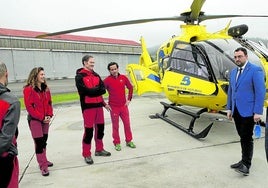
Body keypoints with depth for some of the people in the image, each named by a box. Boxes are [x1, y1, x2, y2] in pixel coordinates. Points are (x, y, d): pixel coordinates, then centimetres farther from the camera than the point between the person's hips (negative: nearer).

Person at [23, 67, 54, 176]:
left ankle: (43, 160, 31)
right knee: (39, 142, -3)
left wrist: (49, 115, -5)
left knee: (44, 141, 15)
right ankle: (43, 166, 4)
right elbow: (29, 107, -15)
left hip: (45, 119, 6)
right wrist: (41, 117, -16)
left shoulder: (45, 88, 7)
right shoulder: (28, 89, -12)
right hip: (34, 120, -6)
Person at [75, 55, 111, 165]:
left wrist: (92, 91, -13)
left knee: (100, 127, 14)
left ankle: (99, 149, 30)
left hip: (99, 105, 7)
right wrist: (97, 89, -10)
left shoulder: (96, 75, 14)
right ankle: (86, 154, 10)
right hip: (88, 106, -7)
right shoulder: (79, 76, -7)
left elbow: (103, 89, 3)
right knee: (88, 130, -3)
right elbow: (85, 91, -21)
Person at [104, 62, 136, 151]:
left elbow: (130, 88, 12)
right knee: (115, 126, 7)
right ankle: (117, 143, 22)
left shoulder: (123, 78, -1)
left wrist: (129, 99, 7)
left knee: (127, 124, 11)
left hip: (124, 106, 3)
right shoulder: (107, 80, -10)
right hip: (113, 107, -3)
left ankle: (129, 141, 28)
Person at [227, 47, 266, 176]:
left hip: (248, 112, -6)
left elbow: (260, 91, -13)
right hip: (236, 111, 6)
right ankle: (245, 161, 26)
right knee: (242, 137, 14)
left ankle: (246, 165, 8)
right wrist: (229, 108, 12)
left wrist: (258, 112, -17)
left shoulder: (255, 70, -8)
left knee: (247, 138, -1)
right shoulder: (233, 72, 14)